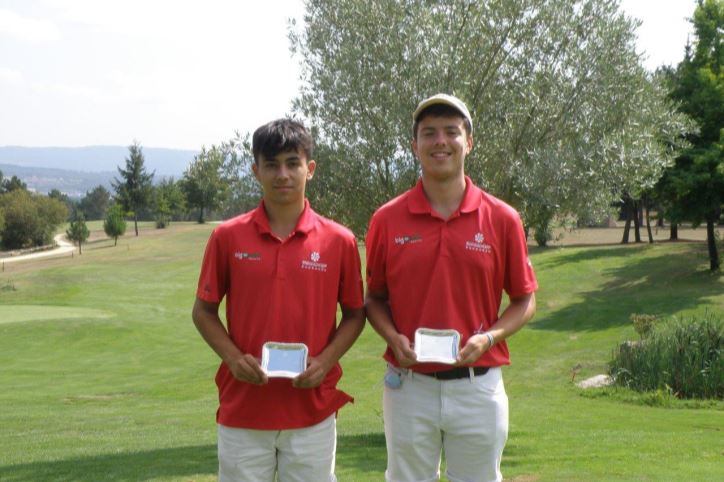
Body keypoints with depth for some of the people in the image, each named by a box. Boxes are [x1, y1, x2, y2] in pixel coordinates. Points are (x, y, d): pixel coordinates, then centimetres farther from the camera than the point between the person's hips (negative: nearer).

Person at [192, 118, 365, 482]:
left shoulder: (339, 241, -2)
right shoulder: (228, 237, -2)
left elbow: (355, 314, 7)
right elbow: (204, 310, 6)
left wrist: (324, 361, -9)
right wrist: (233, 357, -10)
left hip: (312, 409, 0)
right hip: (243, 409, 0)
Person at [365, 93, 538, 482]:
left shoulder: (502, 219, -1)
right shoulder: (387, 220, 0)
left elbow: (525, 300, 6)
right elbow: (374, 297, 9)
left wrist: (488, 338, -12)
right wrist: (394, 339, -10)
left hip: (479, 386, 0)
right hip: (408, 387, 0)